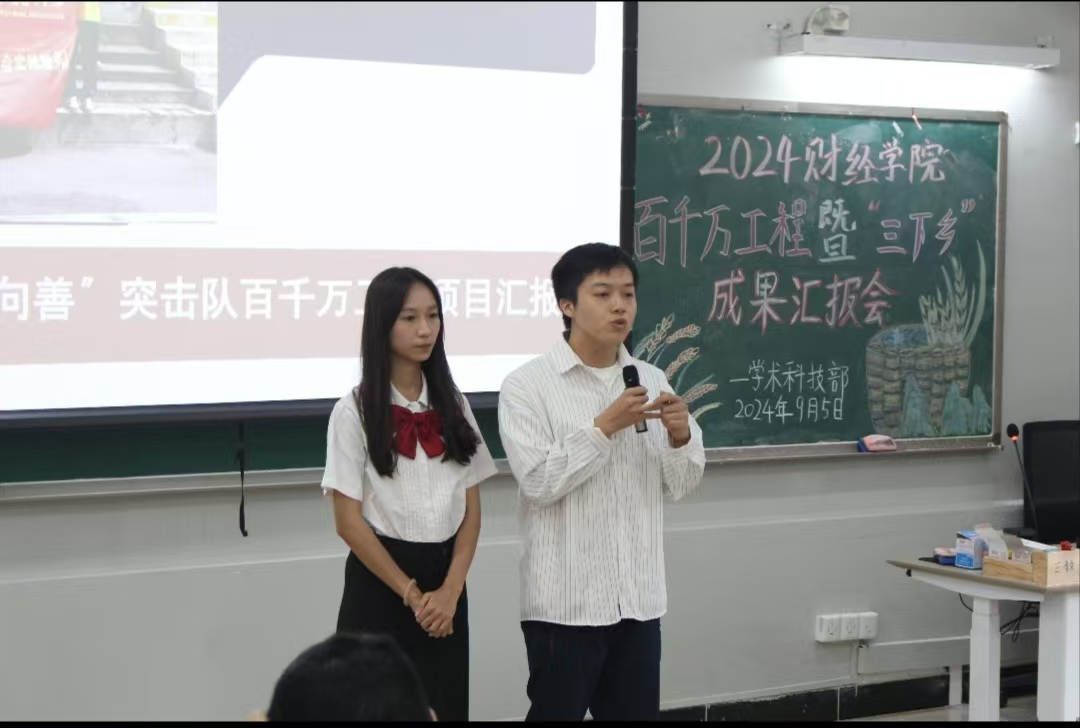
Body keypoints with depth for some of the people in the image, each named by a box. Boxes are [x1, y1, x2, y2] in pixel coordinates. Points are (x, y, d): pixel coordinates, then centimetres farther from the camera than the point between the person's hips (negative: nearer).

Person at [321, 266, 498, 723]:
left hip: (446, 579, 4)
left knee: (445, 706, 6)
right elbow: (349, 521, -9)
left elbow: (471, 509, 5)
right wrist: (410, 593, -11)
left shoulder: (453, 405, 7)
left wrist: (450, 591, -8)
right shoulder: (355, 411, -6)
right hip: (379, 584, -4)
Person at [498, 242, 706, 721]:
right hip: (565, 601, -5)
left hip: (639, 597, 5)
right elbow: (538, 481, -16)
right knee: (557, 713, 4)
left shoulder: (651, 380, 8)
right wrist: (606, 426, -20)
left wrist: (680, 436, -11)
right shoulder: (528, 386, -6)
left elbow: (682, 484, 9)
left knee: (636, 713, 11)